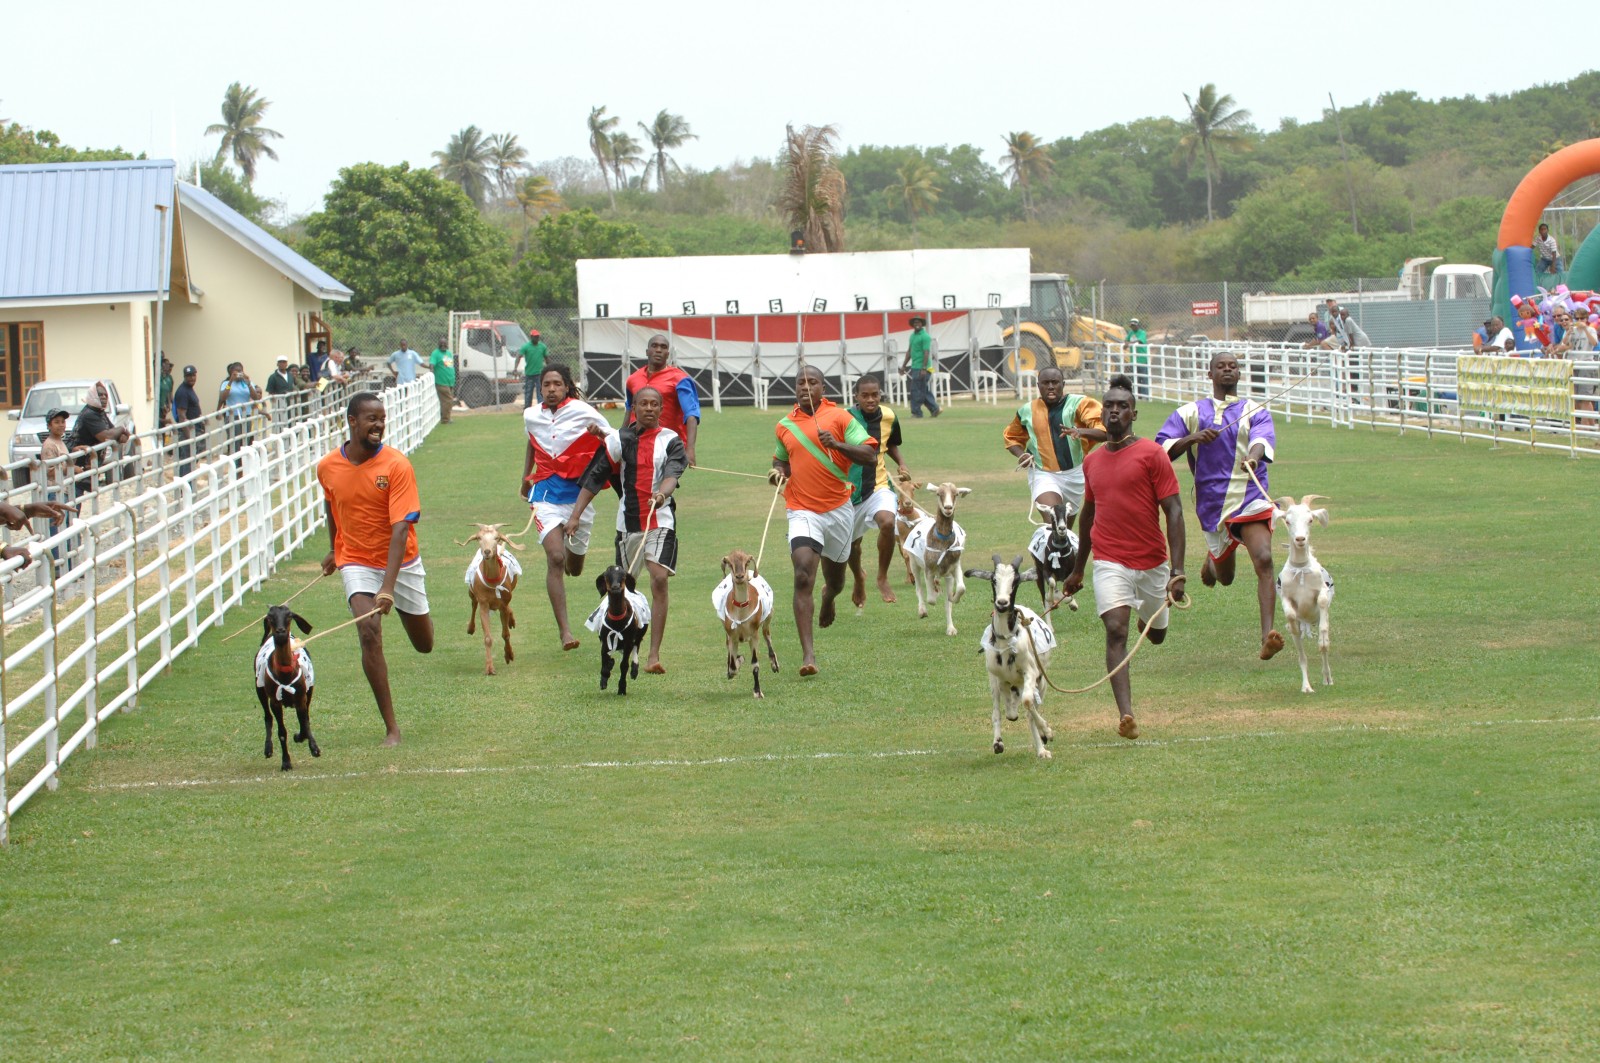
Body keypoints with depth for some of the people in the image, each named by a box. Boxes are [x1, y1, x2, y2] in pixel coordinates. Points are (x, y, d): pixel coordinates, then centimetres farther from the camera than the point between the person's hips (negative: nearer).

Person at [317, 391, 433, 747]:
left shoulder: (397, 465, -20)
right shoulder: (327, 468, -8)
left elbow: (401, 528, -26)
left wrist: (388, 586, -35)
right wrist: (335, 550, 28)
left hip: (401, 561, -1)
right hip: (356, 562, 1)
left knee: (424, 645, 13)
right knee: (370, 633, -21)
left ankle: (415, 618, 54)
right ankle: (391, 727, -14)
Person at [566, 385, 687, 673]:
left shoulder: (671, 441, 0)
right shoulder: (619, 440, 2)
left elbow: (672, 474, -16)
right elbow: (594, 479, 5)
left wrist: (661, 493, -39)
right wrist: (575, 515, -1)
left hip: (661, 520, -2)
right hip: (628, 521, 2)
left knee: (659, 580, -16)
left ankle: (654, 655, -17)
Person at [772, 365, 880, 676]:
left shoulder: (839, 417, -4)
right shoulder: (785, 426, 6)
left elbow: (871, 455, -10)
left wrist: (837, 444, -24)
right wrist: (778, 471, 2)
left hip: (839, 508, 0)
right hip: (802, 511, 0)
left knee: (835, 578, 19)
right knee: (803, 576, -19)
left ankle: (828, 597, 59)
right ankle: (808, 653, -22)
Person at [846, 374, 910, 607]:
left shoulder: (888, 417, -1)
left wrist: (901, 464, 4)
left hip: (879, 486, 1)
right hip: (850, 489, -1)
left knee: (887, 522, -29)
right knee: (851, 541, 14)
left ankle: (883, 578, -9)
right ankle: (858, 578, 48)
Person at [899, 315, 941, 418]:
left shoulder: (925, 337, -11)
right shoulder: (912, 336, 16)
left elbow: (926, 353, -17)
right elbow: (909, 351, 22)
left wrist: (924, 369, -23)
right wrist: (904, 365, 20)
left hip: (921, 368, -9)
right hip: (914, 367, 9)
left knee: (916, 390, -7)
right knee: (924, 391, 10)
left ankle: (916, 412, -1)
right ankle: (934, 409, 16)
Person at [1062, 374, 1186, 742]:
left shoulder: (1151, 455, -6)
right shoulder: (1092, 461, 8)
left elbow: (1174, 511, -9)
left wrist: (1177, 570, -17)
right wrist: (1078, 569, 26)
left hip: (1152, 561, -1)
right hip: (1110, 562, 1)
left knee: (1156, 635, 17)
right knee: (1116, 631, -18)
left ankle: (1149, 613, 56)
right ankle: (1126, 715, -24)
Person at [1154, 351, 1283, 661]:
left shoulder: (1255, 412, 7)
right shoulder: (1189, 413, 11)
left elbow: (1262, 439, -16)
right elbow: (1160, 451, 2)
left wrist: (1253, 457, -39)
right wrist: (1191, 439, -17)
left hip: (1251, 499, -2)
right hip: (1212, 503, 2)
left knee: (1264, 560, -24)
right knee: (1224, 577, 13)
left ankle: (1267, 635, -28)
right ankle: (1211, 560, 52)